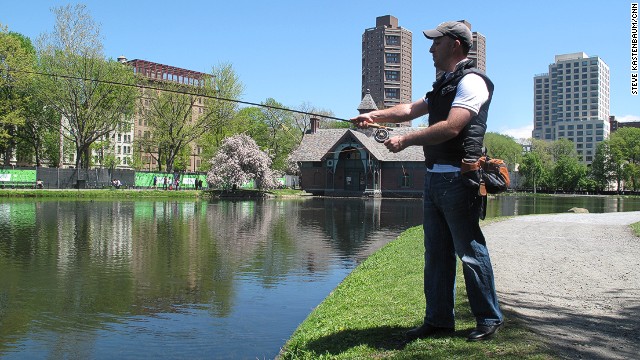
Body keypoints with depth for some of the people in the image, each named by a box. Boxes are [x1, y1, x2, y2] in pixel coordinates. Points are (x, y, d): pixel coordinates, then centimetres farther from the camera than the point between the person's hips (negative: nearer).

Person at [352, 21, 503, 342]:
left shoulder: (471, 81, -8)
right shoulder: (443, 85, 22)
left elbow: (451, 128, -20)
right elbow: (410, 110, 17)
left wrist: (406, 140, -15)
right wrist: (375, 116, 2)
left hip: (457, 179, -9)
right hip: (434, 177, 9)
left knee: (470, 251, -2)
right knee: (436, 252, 11)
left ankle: (489, 318, 12)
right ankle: (438, 319, 19)